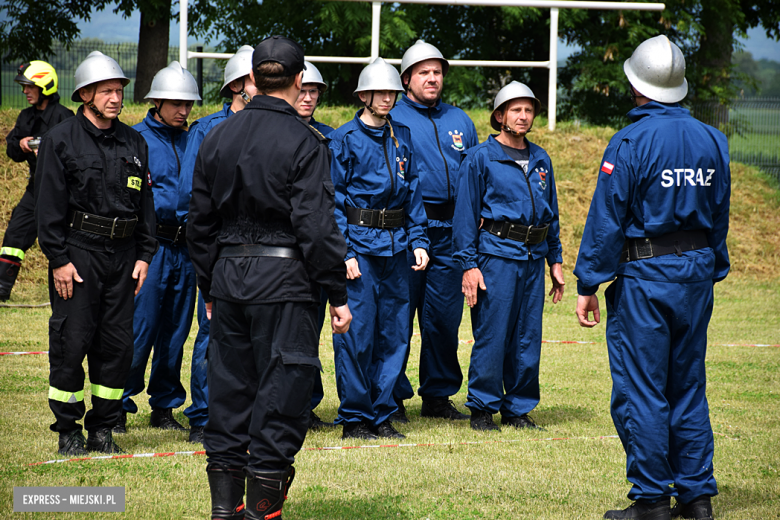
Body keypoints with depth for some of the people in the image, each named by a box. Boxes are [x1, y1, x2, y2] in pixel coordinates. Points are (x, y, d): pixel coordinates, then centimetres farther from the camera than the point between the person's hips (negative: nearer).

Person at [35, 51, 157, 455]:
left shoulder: (134, 143, 13)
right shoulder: (61, 140, -3)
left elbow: (145, 202, 16)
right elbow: (48, 205, -6)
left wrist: (144, 255, 9)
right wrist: (59, 259, -11)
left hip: (123, 255, 5)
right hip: (77, 253, -5)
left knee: (118, 344, 5)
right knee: (71, 342, -4)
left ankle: (102, 428, 15)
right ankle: (68, 430, 6)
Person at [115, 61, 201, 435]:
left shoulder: (190, 141, 15)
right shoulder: (136, 139, -2)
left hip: (185, 247, 6)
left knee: (176, 331, 10)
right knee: (138, 330, -7)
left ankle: (164, 407, 20)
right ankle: (117, 408, 2)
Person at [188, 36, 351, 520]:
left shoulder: (217, 139, 7)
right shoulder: (304, 142, -11)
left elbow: (200, 222, 12)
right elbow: (316, 226, -15)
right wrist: (338, 294, -9)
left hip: (228, 277, 6)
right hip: (284, 281, -6)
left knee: (229, 388, 12)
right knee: (281, 390, 1)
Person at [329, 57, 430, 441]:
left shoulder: (402, 137, 12)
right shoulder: (344, 139, -4)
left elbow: (412, 192, 15)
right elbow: (334, 200, -6)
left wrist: (418, 240, 5)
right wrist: (345, 251, -12)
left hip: (395, 243, 5)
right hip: (359, 241, -5)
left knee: (394, 333, 6)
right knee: (357, 333, -5)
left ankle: (381, 414, 15)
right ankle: (354, 418, 4)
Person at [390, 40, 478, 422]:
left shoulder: (460, 122, 18)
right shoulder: (392, 120, 2)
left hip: (450, 231, 4)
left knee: (444, 315, 7)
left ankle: (438, 396, 16)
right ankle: (393, 397, 5)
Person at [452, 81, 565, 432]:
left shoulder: (541, 160, 15)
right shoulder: (480, 159, -1)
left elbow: (551, 213, 21)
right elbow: (465, 214, -3)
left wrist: (555, 260, 16)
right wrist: (468, 264, -9)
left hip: (533, 257, 5)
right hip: (496, 254, -5)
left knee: (528, 338, 7)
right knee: (491, 336, -5)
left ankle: (519, 409, 16)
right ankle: (482, 409, 5)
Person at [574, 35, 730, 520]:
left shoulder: (631, 143, -13)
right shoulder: (712, 141, 6)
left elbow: (606, 220, -13)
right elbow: (720, 216, 12)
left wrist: (589, 284, -8)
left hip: (644, 277, -6)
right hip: (697, 271, 6)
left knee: (640, 390, 0)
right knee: (688, 385, 13)